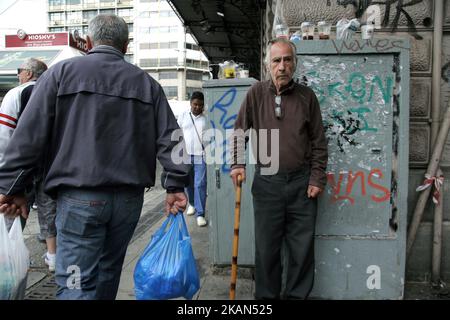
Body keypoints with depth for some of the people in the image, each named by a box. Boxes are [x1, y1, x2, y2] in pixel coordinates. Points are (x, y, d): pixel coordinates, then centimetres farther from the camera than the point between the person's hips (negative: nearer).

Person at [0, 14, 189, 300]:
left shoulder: (62, 72, 3)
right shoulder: (146, 82, 10)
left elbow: (29, 135, -2)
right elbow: (169, 137, 3)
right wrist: (175, 185, 2)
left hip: (79, 196, -3)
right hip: (129, 197, 4)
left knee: (76, 284, -1)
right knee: (108, 272, 19)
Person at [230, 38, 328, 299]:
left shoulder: (307, 96, 2)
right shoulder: (256, 93, 2)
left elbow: (319, 143, 5)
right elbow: (239, 131, 8)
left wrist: (317, 179, 1)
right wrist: (238, 163, -2)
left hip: (301, 182, 1)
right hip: (266, 182, 0)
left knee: (302, 246, 9)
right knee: (267, 247, 9)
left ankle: (297, 295, 27)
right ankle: (266, 295, 27)